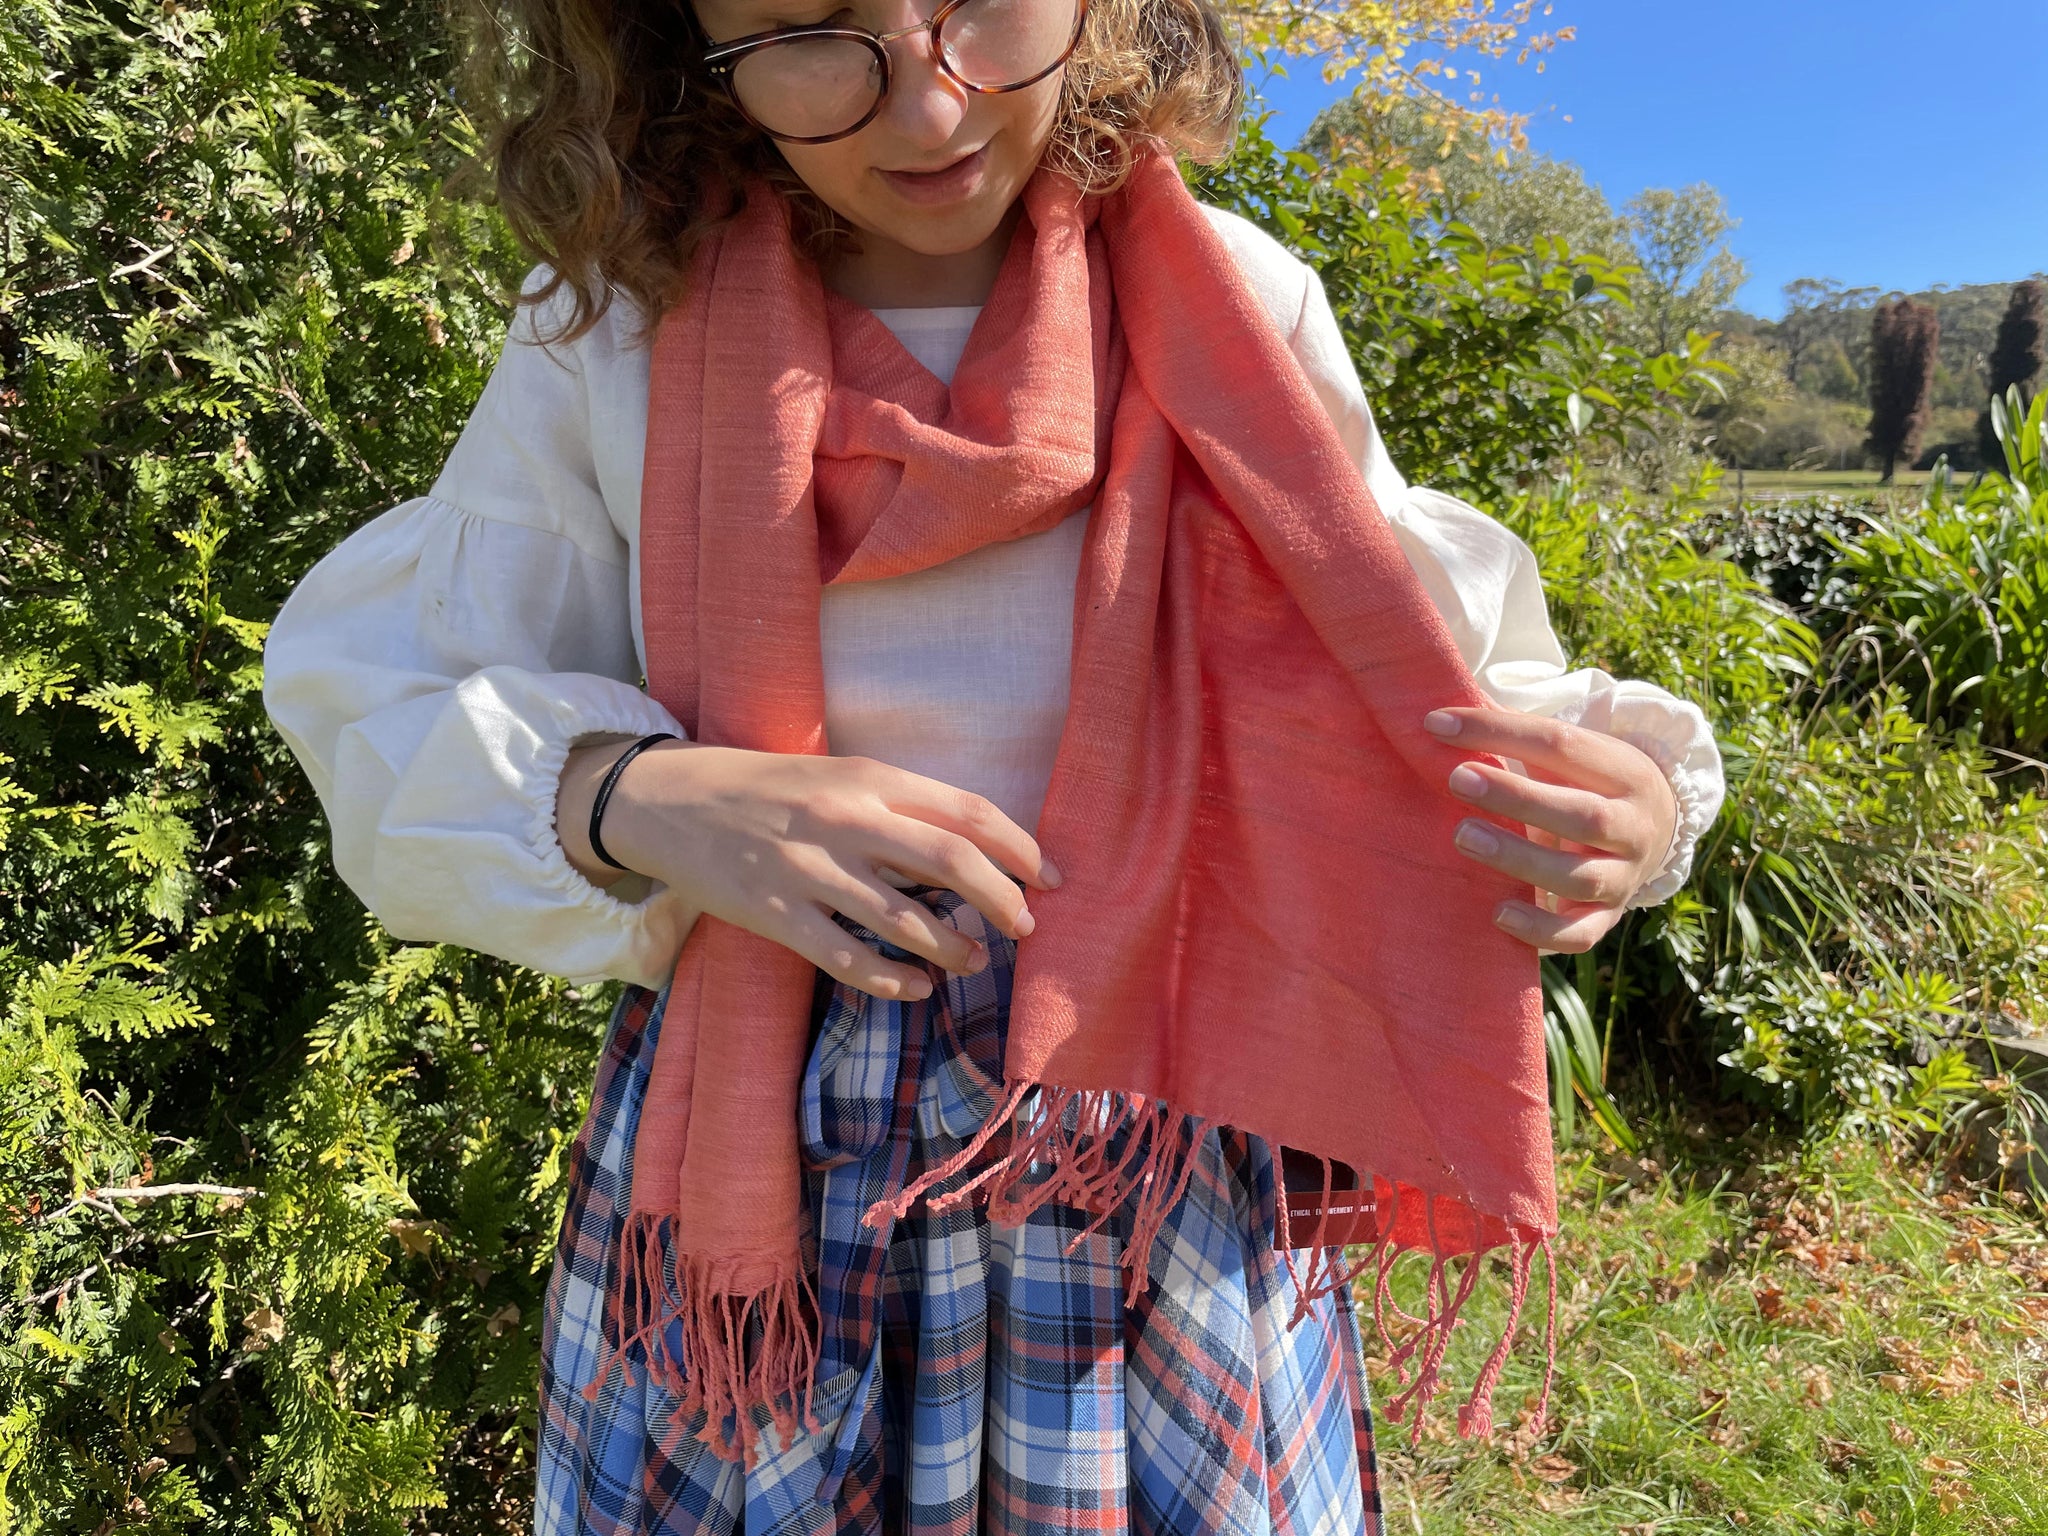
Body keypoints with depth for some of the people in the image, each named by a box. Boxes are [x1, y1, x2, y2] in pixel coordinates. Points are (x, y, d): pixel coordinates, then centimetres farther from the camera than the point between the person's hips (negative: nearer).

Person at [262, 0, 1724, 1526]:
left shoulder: (1235, 302, -7)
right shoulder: (615, 322, -6)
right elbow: (373, 700, -3)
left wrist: (1607, 803, -23)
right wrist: (634, 800, -24)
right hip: (752, 1155, 1)